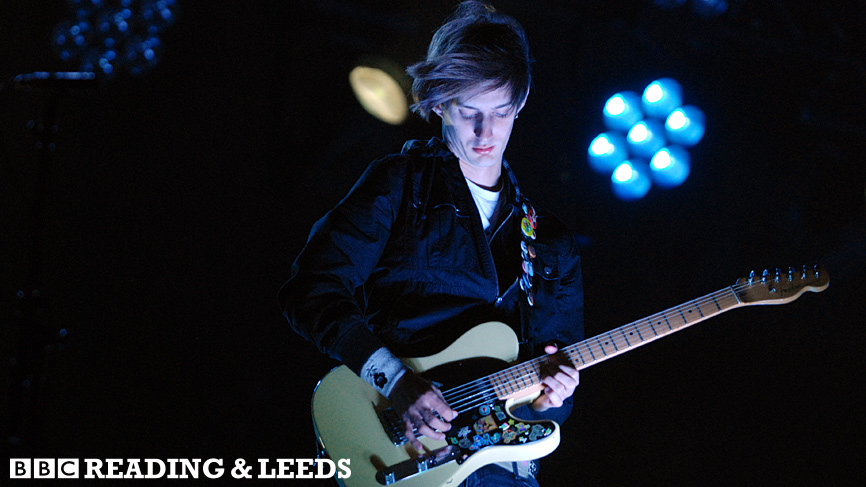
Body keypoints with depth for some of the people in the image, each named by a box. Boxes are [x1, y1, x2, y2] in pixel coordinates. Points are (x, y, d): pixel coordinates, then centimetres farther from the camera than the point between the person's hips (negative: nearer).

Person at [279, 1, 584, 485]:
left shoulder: (552, 244, 20)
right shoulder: (398, 183, 8)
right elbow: (312, 291, -2)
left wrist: (551, 396, 1)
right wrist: (395, 381, -12)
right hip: (390, 441, -5)